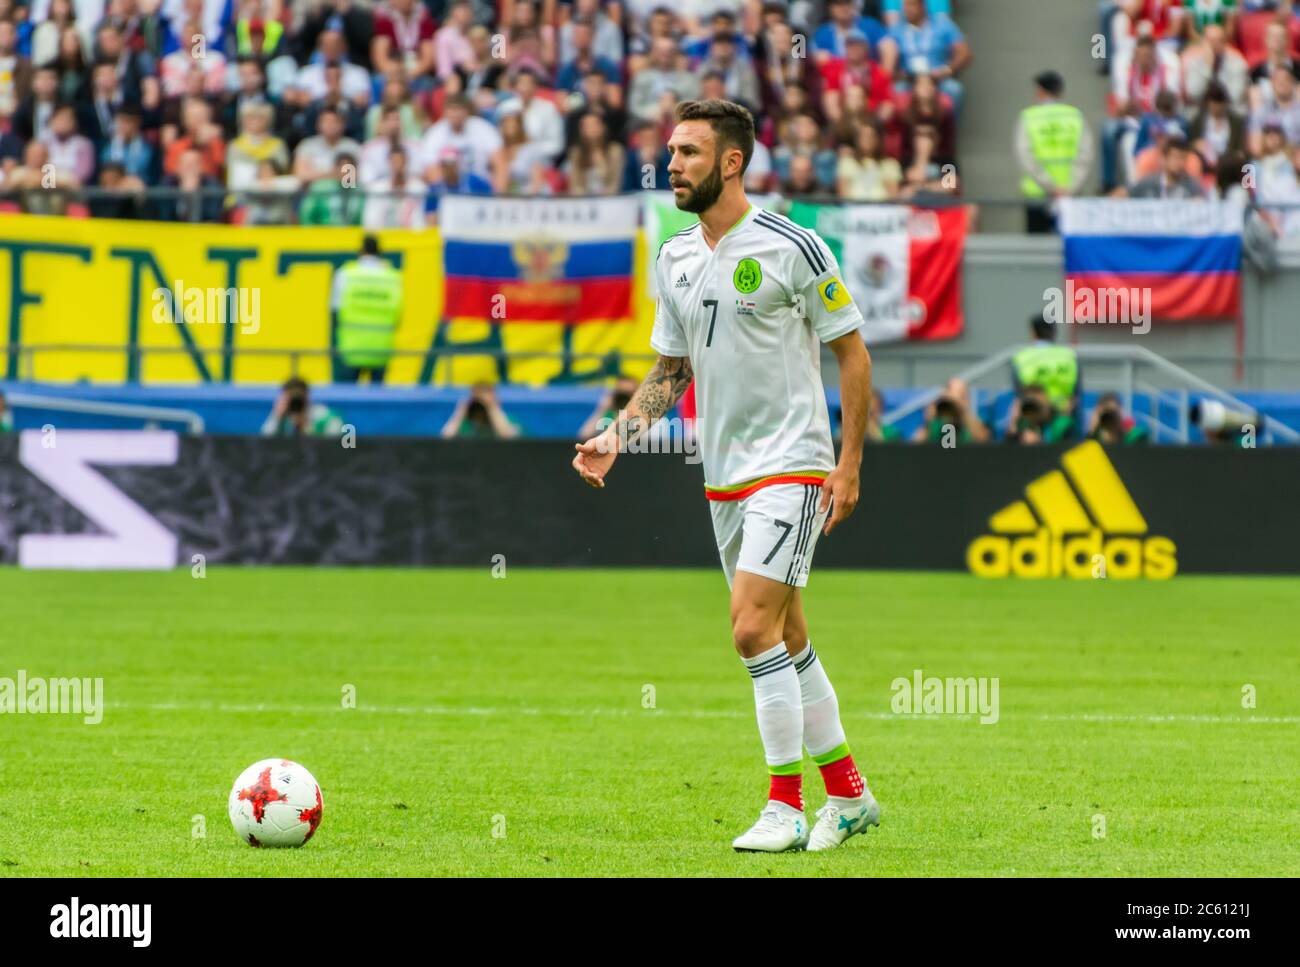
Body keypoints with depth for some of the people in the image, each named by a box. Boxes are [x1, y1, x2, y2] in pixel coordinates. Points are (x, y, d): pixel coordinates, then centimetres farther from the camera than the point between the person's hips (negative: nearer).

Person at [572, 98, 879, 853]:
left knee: (755, 629, -16)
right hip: (724, 473, 7)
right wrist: (617, 438, 3)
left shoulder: (791, 247, -11)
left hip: (791, 465, -7)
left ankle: (787, 807, -9)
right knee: (786, 640, 12)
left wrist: (849, 464, -11)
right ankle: (849, 794, 23)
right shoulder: (674, 258, 9)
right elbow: (671, 367, 18)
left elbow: (853, 352, -6)